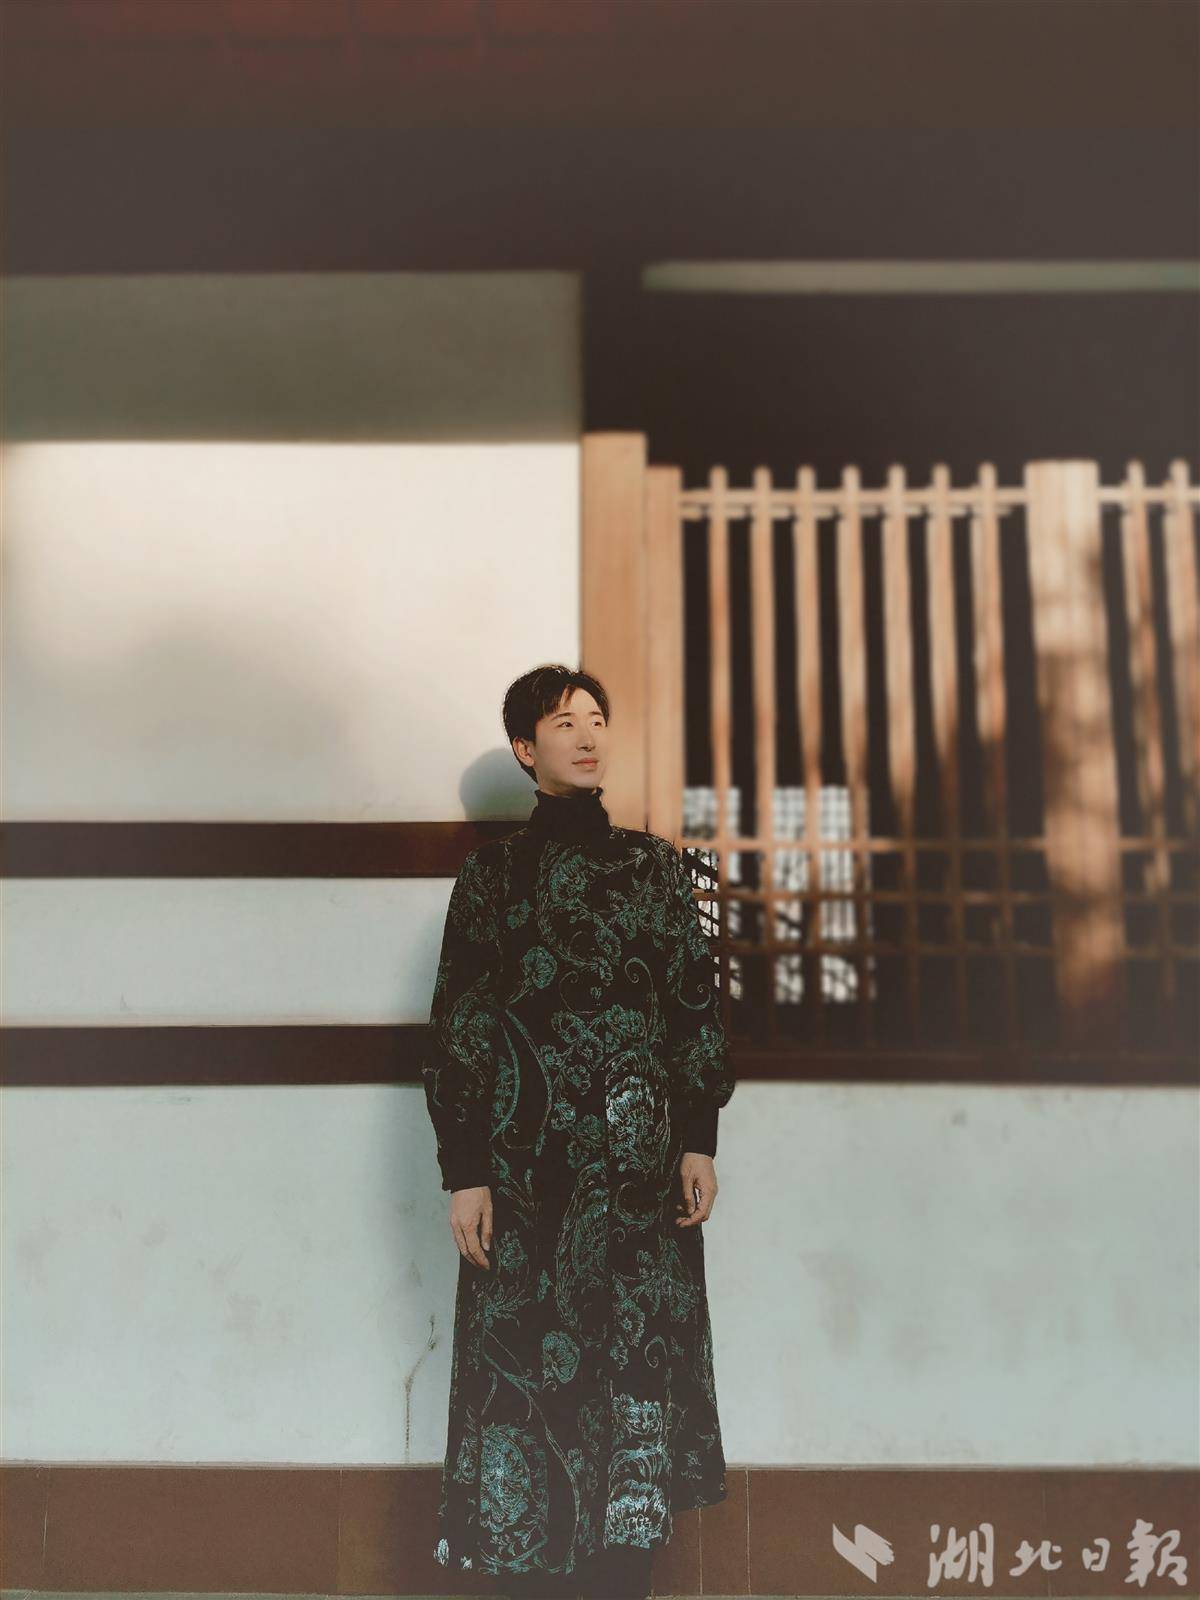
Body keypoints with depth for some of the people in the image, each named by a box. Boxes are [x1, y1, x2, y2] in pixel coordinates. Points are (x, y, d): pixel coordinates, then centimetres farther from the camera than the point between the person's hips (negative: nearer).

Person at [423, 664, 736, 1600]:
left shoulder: (657, 866, 11)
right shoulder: (492, 874, 5)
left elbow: (698, 1004, 8)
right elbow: (458, 1026, 1)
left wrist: (701, 1140, 1)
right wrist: (463, 1172, -4)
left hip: (642, 1158, 2)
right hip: (529, 1157, -1)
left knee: (638, 1352, 2)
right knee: (527, 1353, 0)